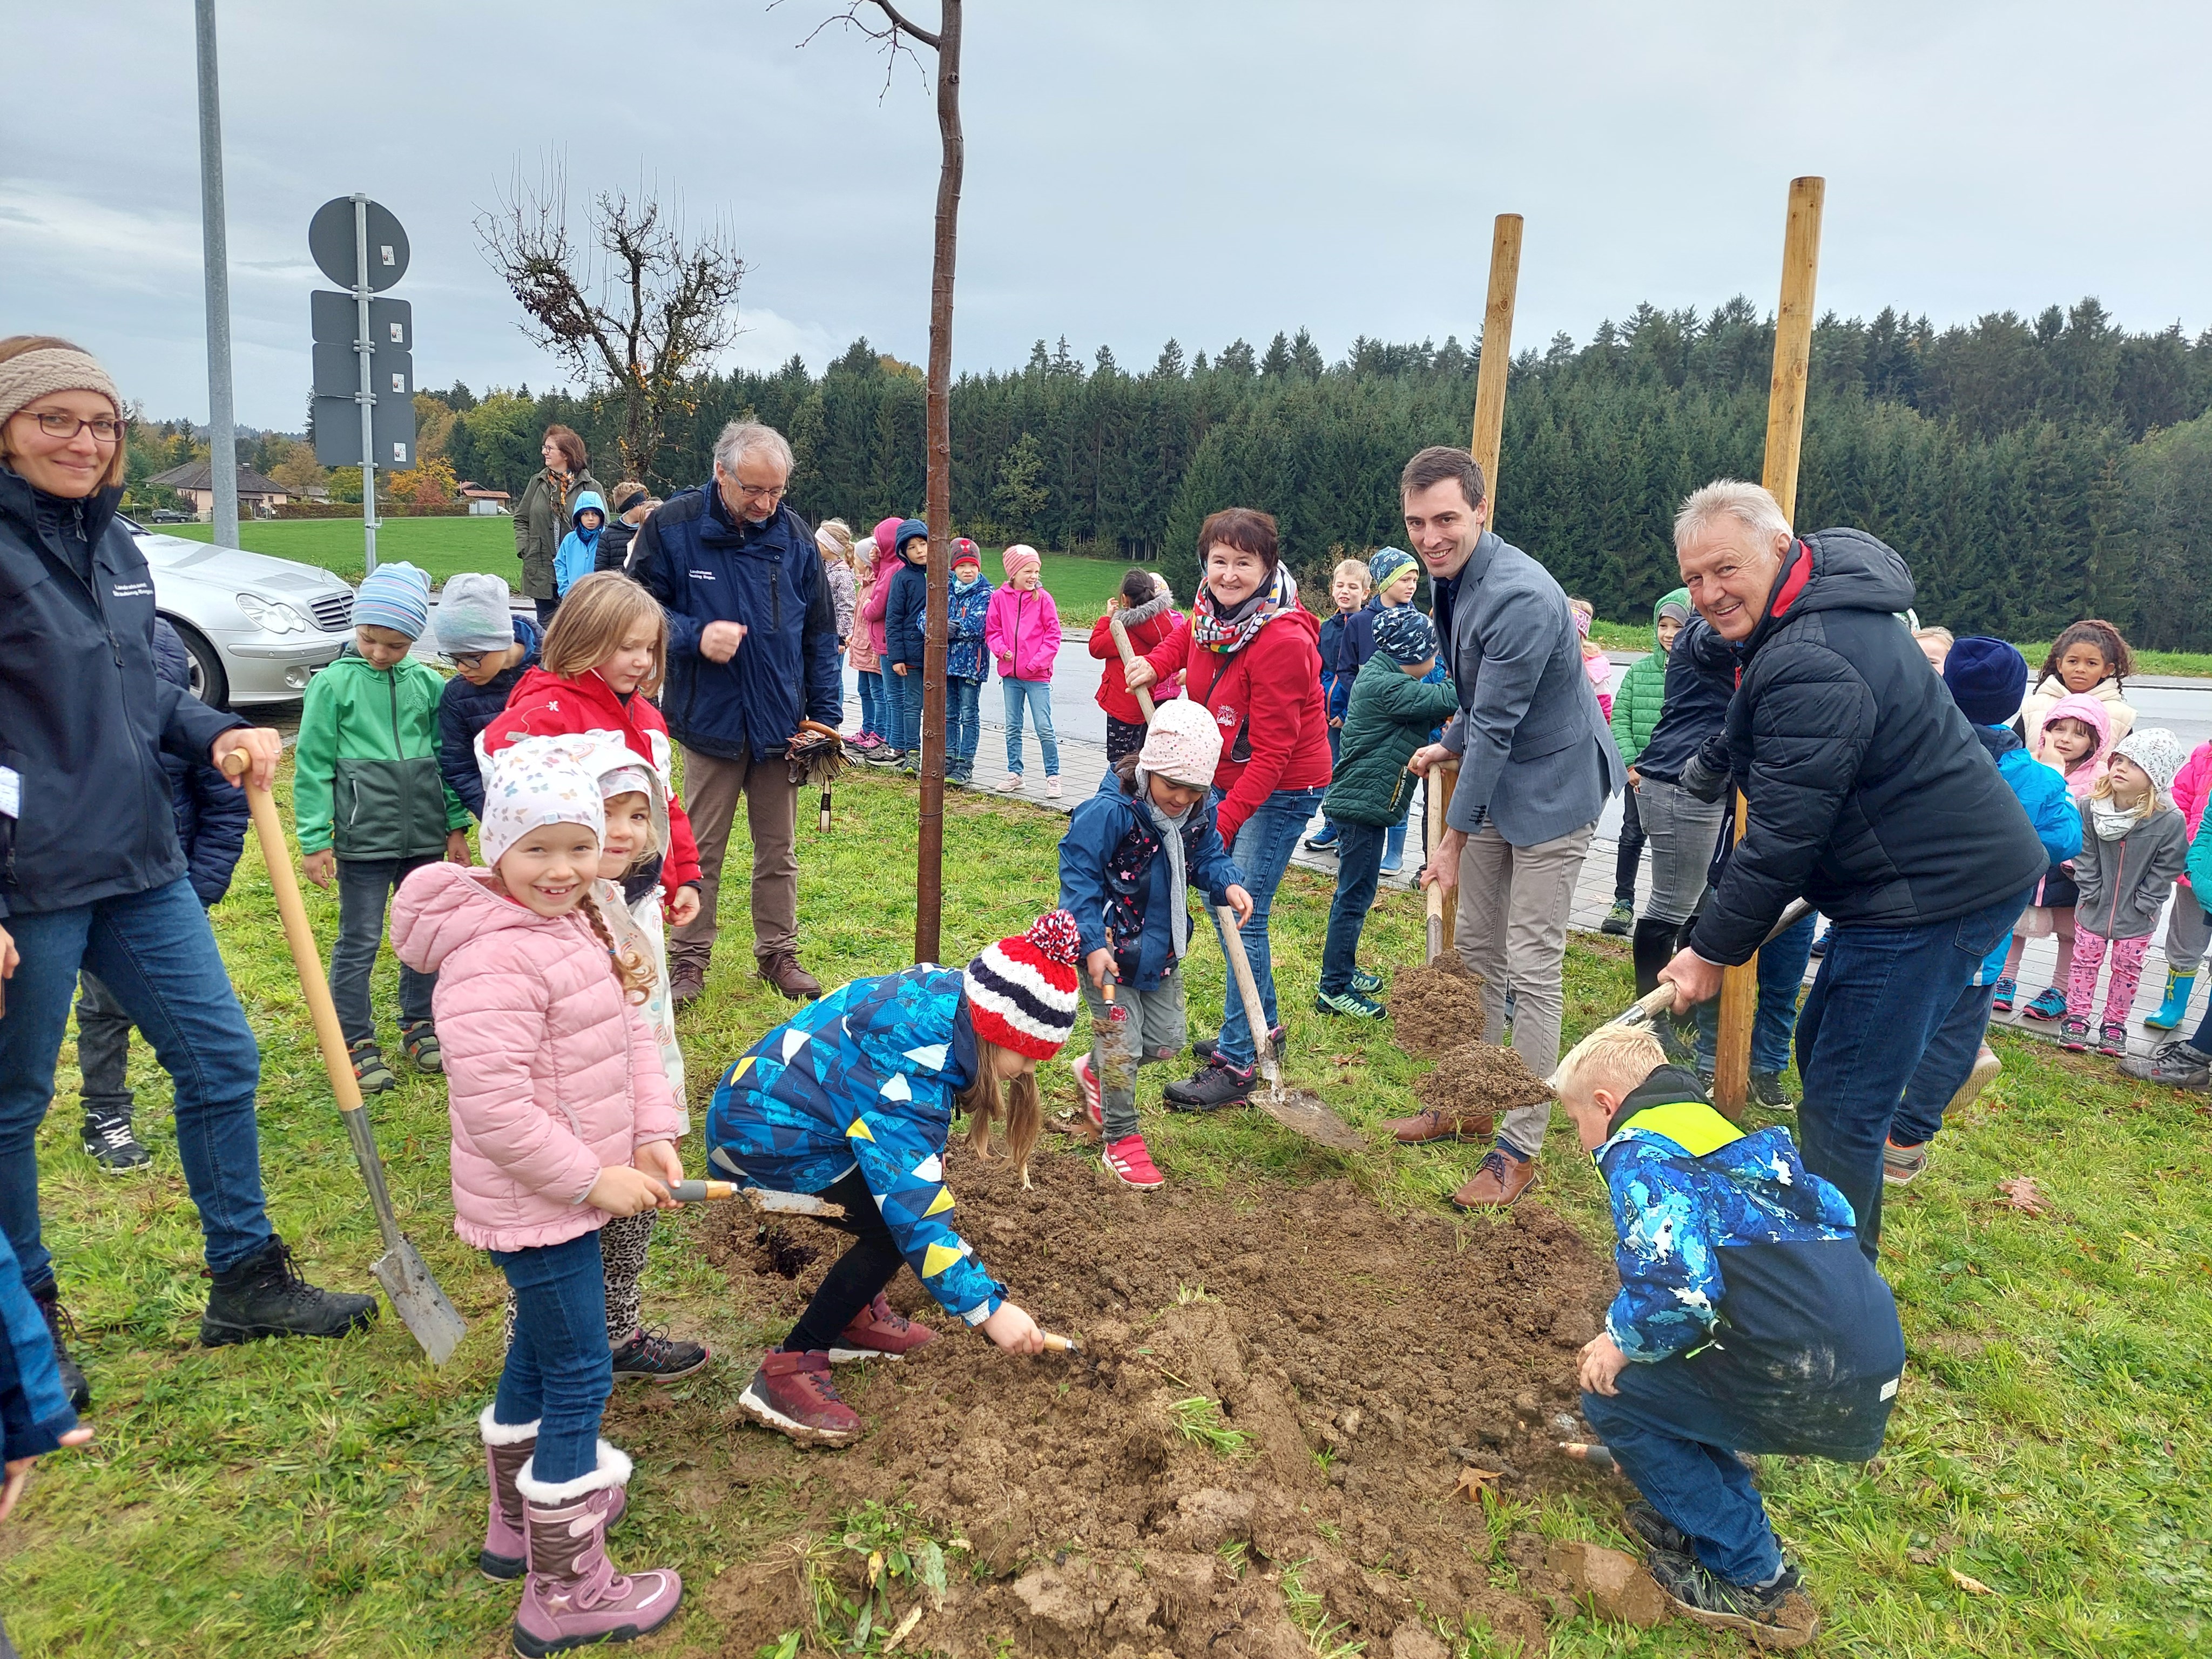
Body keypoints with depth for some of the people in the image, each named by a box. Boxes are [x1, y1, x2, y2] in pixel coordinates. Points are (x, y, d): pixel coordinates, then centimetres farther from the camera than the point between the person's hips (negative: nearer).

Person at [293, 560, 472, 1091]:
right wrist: (314, 840, -6)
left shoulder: (427, 683, 5)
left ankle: (420, 1026, 30)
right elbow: (312, 765, -3)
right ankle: (356, 1045, 16)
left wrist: (456, 827, 10)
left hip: (424, 836, 4)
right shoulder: (333, 683, -4)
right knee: (359, 942, 4)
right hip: (364, 837, -3)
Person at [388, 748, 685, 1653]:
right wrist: (592, 1179, -22)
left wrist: (653, 1136, -3)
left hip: (571, 1195, 10)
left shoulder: (576, 925, 6)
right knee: (580, 1382, -1)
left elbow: (631, 1034, 9)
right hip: (537, 1204, -10)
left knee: (538, 1355, 24)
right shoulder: (493, 958, -25)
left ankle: (518, 1523, 44)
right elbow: (492, 1104, -29)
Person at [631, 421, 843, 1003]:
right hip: (711, 720, -2)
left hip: (782, 723, 2)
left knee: (779, 851, 13)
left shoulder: (795, 536, 0)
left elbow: (820, 636, 7)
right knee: (700, 851, 7)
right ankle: (689, 959, 21)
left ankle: (779, 952, 28)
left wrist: (826, 715, 2)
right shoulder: (671, 527, -7)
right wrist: (696, 636, -20)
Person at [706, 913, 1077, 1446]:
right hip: (759, 1138, -9)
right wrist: (988, 1309, -25)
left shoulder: (945, 991, -7)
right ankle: (788, 1370, -10)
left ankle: (855, 1315, 19)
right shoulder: (908, 1081, -31)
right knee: (900, 1223, -17)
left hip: (775, 1094, 9)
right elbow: (915, 1214, -30)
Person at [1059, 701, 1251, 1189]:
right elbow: (1078, 876, -22)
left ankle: (1093, 1071, 43)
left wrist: (1229, 884, -13)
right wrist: (1092, 943, -27)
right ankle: (1119, 1139, 18)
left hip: (1162, 950, 7)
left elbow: (1208, 856, 10)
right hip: (1111, 951, -7)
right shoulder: (1110, 811, -25)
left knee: (1166, 1041, 16)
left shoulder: (1197, 813, -4)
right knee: (1122, 1044, -2)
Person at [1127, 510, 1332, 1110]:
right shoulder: (1213, 613, -4)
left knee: (1243, 918, -11)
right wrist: (1156, 663, 2)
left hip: (1280, 792, -9)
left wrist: (1223, 823, -30)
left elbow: (1272, 753, -27)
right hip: (1226, 778, 9)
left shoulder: (1283, 641, -27)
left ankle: (1237, 1064, -2)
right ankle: (1262, 1023, 35)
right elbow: (1190, 633, 24)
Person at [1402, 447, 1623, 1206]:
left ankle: (1520, 1150, 2)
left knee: (1532, 970, -6)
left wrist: (1454, 840, -21)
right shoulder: (1453, 577, 3)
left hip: (1551, 788, -9)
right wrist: (1451, 744, 15)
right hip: (1494, 783, 9)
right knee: (1474, 947, 16)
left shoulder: (1519, 597, -27)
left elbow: (1496, 725, -25)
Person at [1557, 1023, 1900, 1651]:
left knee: (1615, 1395, 4)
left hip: (1814, 1389, -9)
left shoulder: (1639, 1152, -7)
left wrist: (1623, 1342, 0)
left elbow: (1676, 1291, -23)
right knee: (1662, 1361, 23)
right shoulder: (1721, 1132, 21)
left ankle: (1755, 1584, 12)